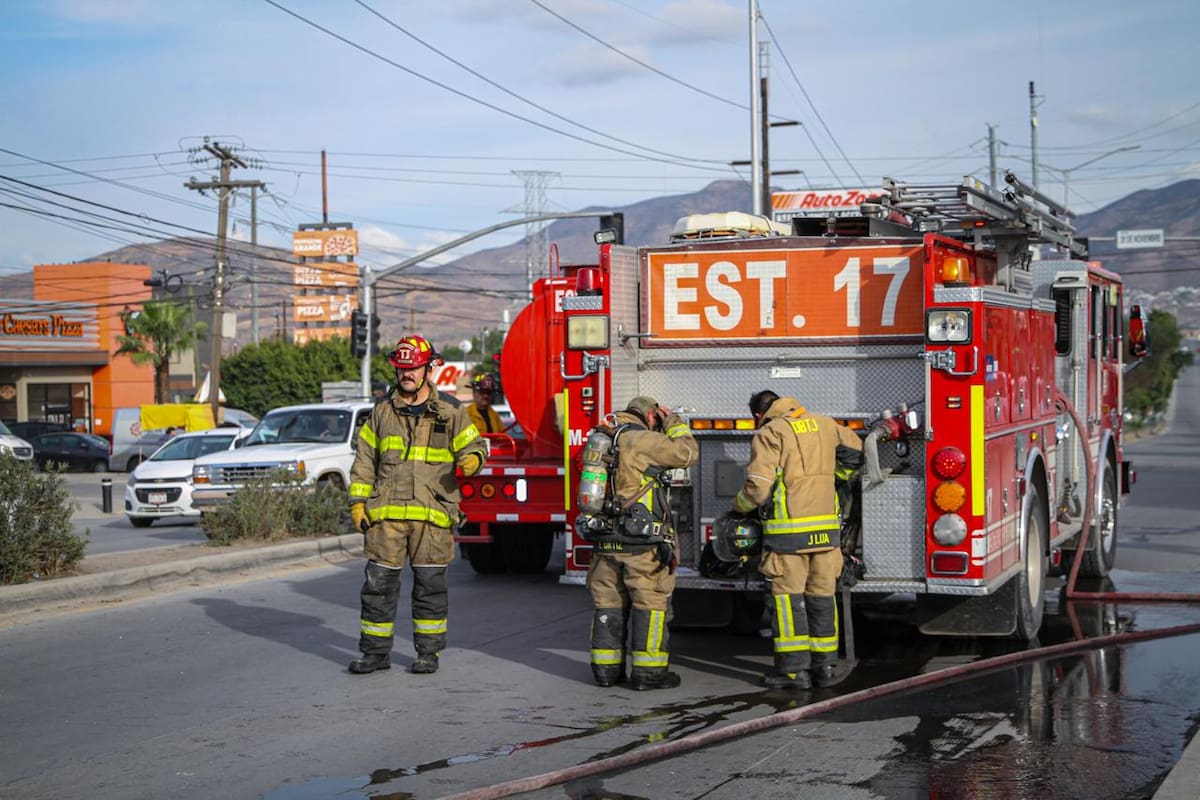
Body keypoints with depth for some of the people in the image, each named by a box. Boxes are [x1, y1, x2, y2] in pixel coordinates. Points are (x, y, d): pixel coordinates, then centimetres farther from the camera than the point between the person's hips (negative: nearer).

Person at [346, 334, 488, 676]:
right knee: (379, 583, 2)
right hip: (386, 515, 2)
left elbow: (473, 445, 5)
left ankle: (428, 651, 14)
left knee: (430, 584, 3)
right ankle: (376, 651, 11)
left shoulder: (450, 416, 7)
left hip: (432, 516, -2)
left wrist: (472, 459, -20)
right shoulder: (381, 414, 12)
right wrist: (358, 502, 6)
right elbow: (364, 462, 14)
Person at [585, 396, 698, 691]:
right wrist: (673, 421, 7)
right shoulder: (642, 440, -10)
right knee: (651, 603, 0)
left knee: (608, 604, 12)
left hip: (605, 539, 7)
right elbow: (686, 453, -7)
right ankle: (648, 671, 0)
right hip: (641, 537, -7)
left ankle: (606, 668, 16)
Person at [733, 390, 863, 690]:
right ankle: (824, 666, 15)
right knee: (822, 595, 11)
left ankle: (794, 669, 0)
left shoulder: (769, 434, -4)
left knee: (788, 596, 1)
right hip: (826, 527, 5)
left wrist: (738, 506, 8)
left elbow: (757, 488, -11)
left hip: (789, 529, -5)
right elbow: (855, 451, 25)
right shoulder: (824, 425, 13)